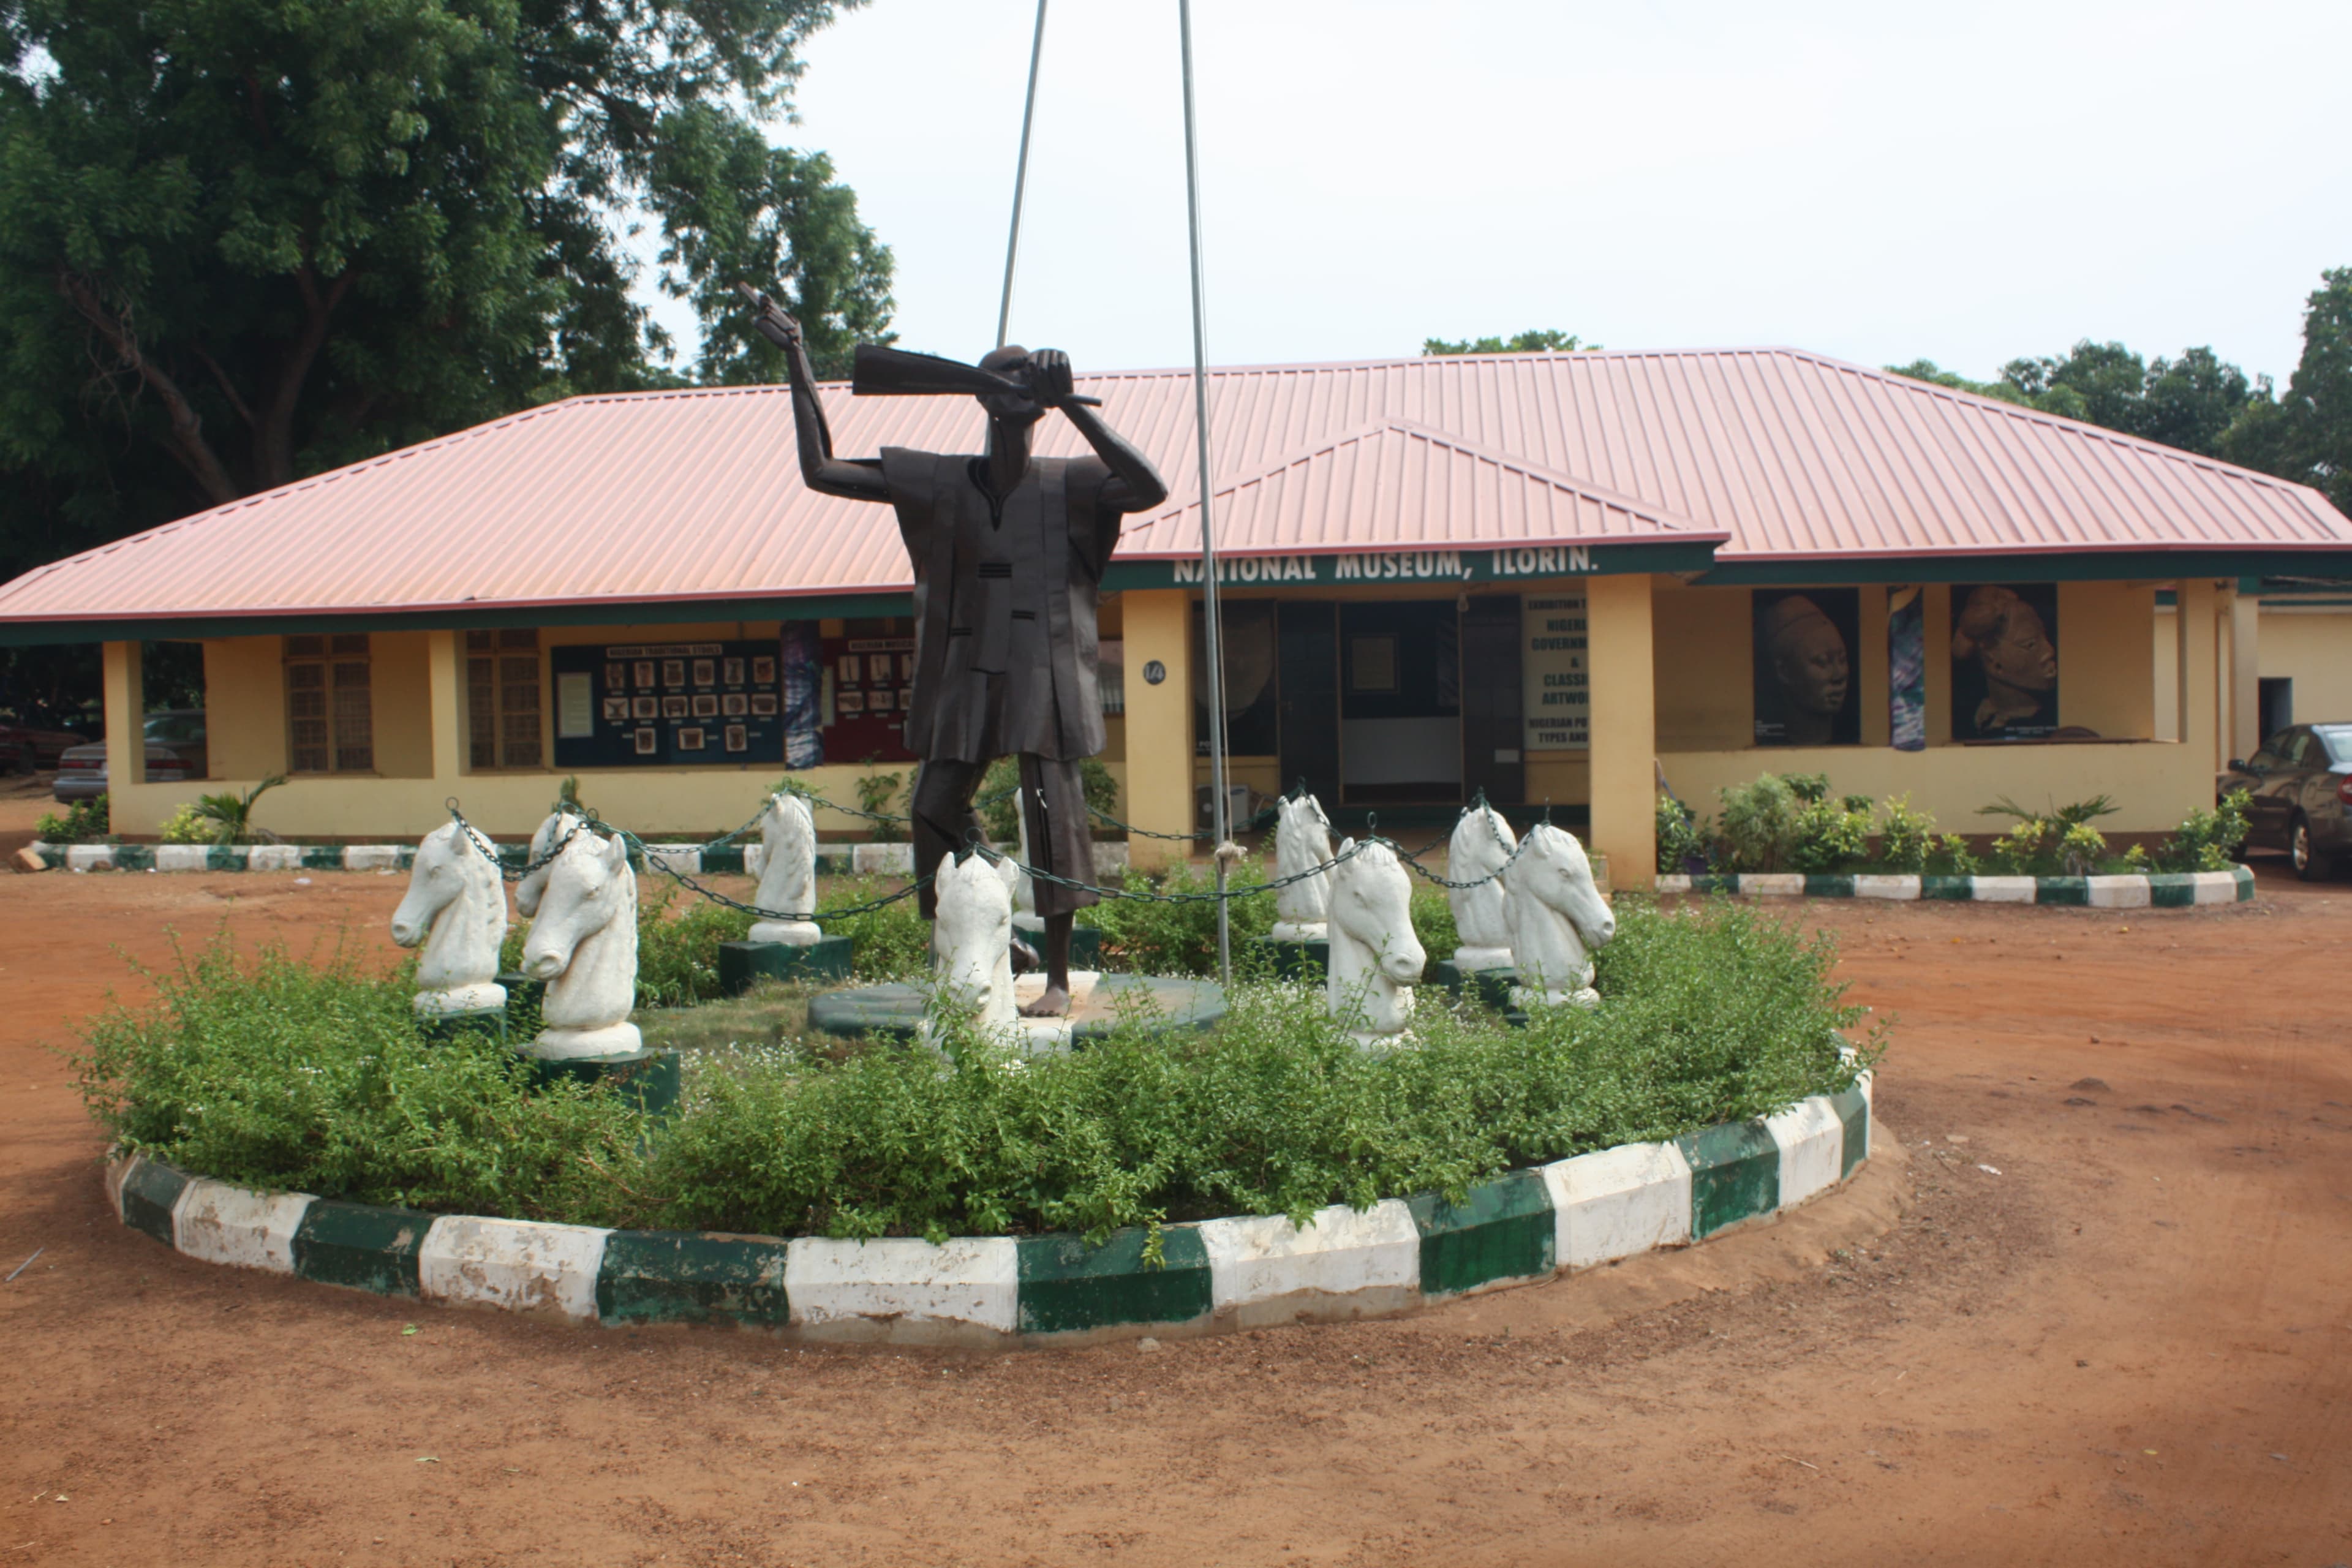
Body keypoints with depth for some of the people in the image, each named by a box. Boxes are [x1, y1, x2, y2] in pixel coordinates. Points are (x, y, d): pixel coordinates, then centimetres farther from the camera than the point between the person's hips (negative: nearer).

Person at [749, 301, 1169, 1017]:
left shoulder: (1068, 485, 1)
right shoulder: (940, 483, 8)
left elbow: (1150, 489, -18)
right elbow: (821, 470, 7)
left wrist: (1071, 404, -17)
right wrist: (797, 363, 4)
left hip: (1045, 673, -3)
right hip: (966, 669, 3)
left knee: (1053, 811, -6)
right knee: (935, 809, -1)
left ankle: (1057, 977, 5)